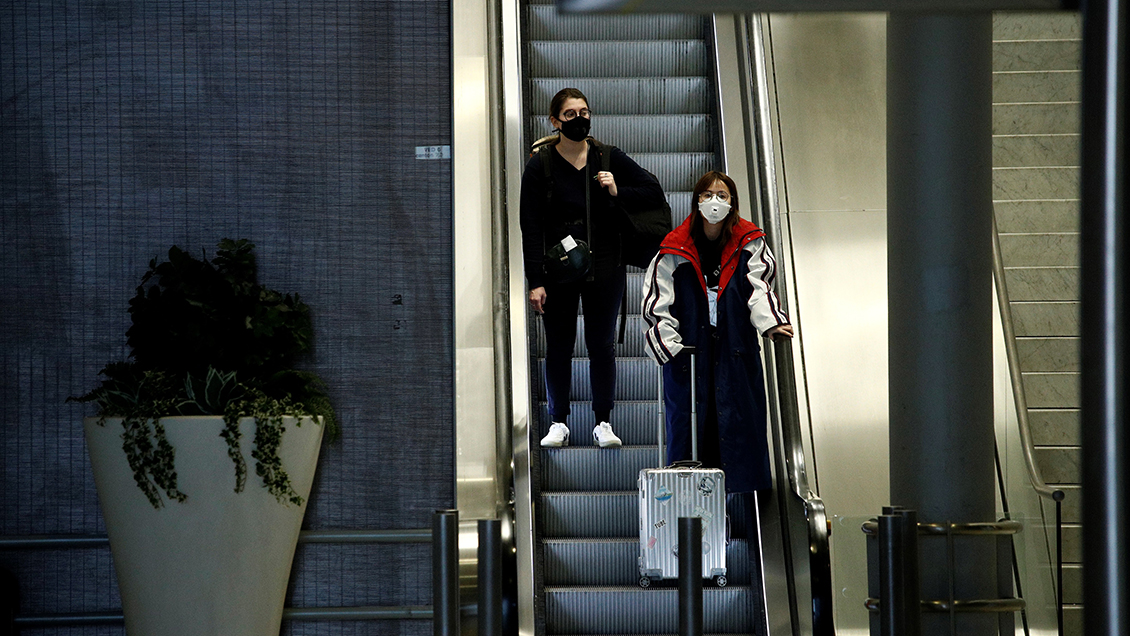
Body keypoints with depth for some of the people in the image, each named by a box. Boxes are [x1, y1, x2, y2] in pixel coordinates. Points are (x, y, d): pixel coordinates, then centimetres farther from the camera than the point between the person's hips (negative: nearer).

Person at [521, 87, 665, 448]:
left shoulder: (609, 158, 3)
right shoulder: (540, 166, -2)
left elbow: (653, 191, 8)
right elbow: (531, 228, -4)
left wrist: (618, 192, -11)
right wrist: (535, 281, -10)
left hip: (604, 267, 1)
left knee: (602, 345, 4)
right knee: (559, 346, 4)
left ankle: (603, 422, 13)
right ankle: (558, 422, 15)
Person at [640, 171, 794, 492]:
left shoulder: (749, 244, 4)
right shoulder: (674, 250, 1)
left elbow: (759, 288, -3)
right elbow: (657, 301, 2)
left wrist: (771, 323, -20)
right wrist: (668, 343, -7)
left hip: (736, 350, 1)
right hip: (688, 351, -1)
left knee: (741, 422, 1)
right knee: (686, 422, 1)